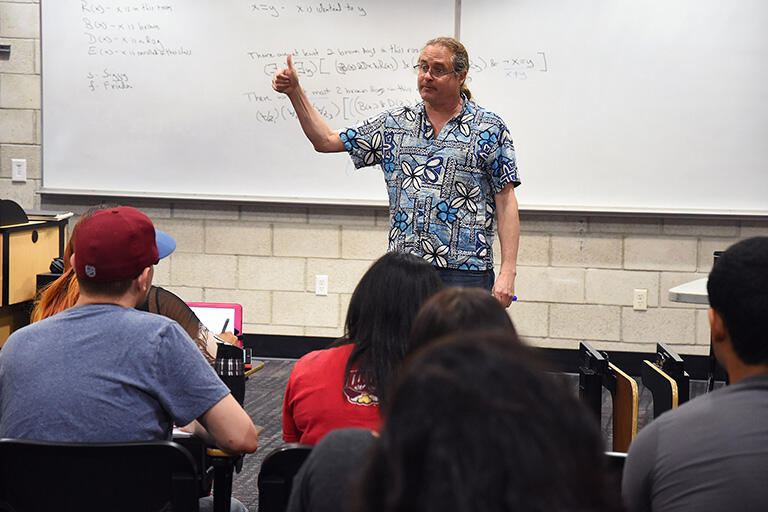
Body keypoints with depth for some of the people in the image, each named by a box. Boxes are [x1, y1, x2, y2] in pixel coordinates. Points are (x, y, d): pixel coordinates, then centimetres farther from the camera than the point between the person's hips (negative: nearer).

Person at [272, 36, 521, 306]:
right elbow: (326, 140, 14)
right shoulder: (395, 123, 11)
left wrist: (507, 272, -10)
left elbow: (506, 202, -2)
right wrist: (295, 92, 4)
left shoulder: (489, 129, 1)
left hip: (465, 272, -3)